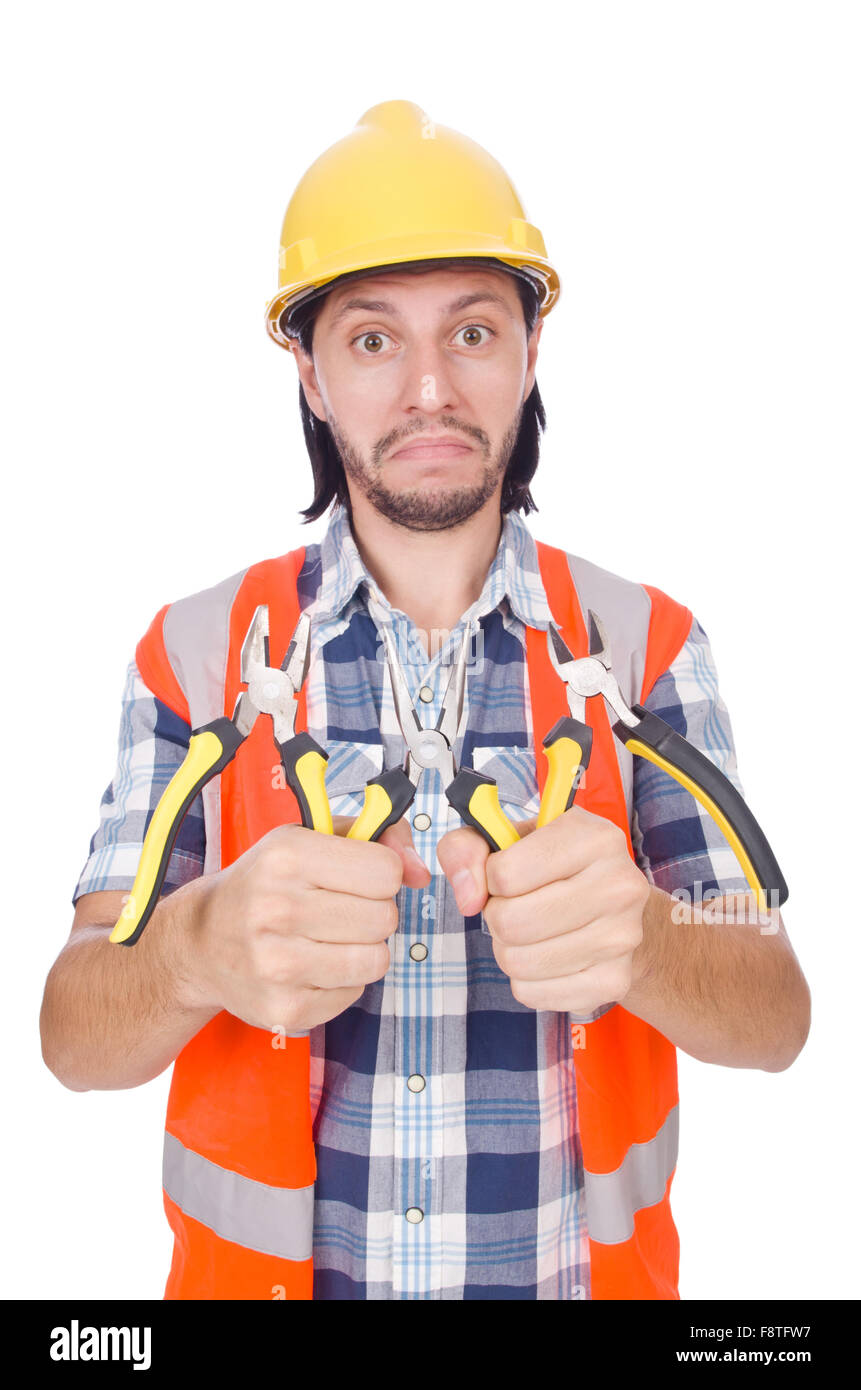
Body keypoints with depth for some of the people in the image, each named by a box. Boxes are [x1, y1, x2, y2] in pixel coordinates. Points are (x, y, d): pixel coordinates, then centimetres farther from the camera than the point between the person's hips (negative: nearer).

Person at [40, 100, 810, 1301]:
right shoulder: (195, 651, -10)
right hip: (263, 1261, 0)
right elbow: (75, 1040, -13)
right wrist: (201, 950, -35)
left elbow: (777, 1017, -13)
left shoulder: (646, 647, -9)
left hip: (586, 1266, 1)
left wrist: (636, 939, -35)